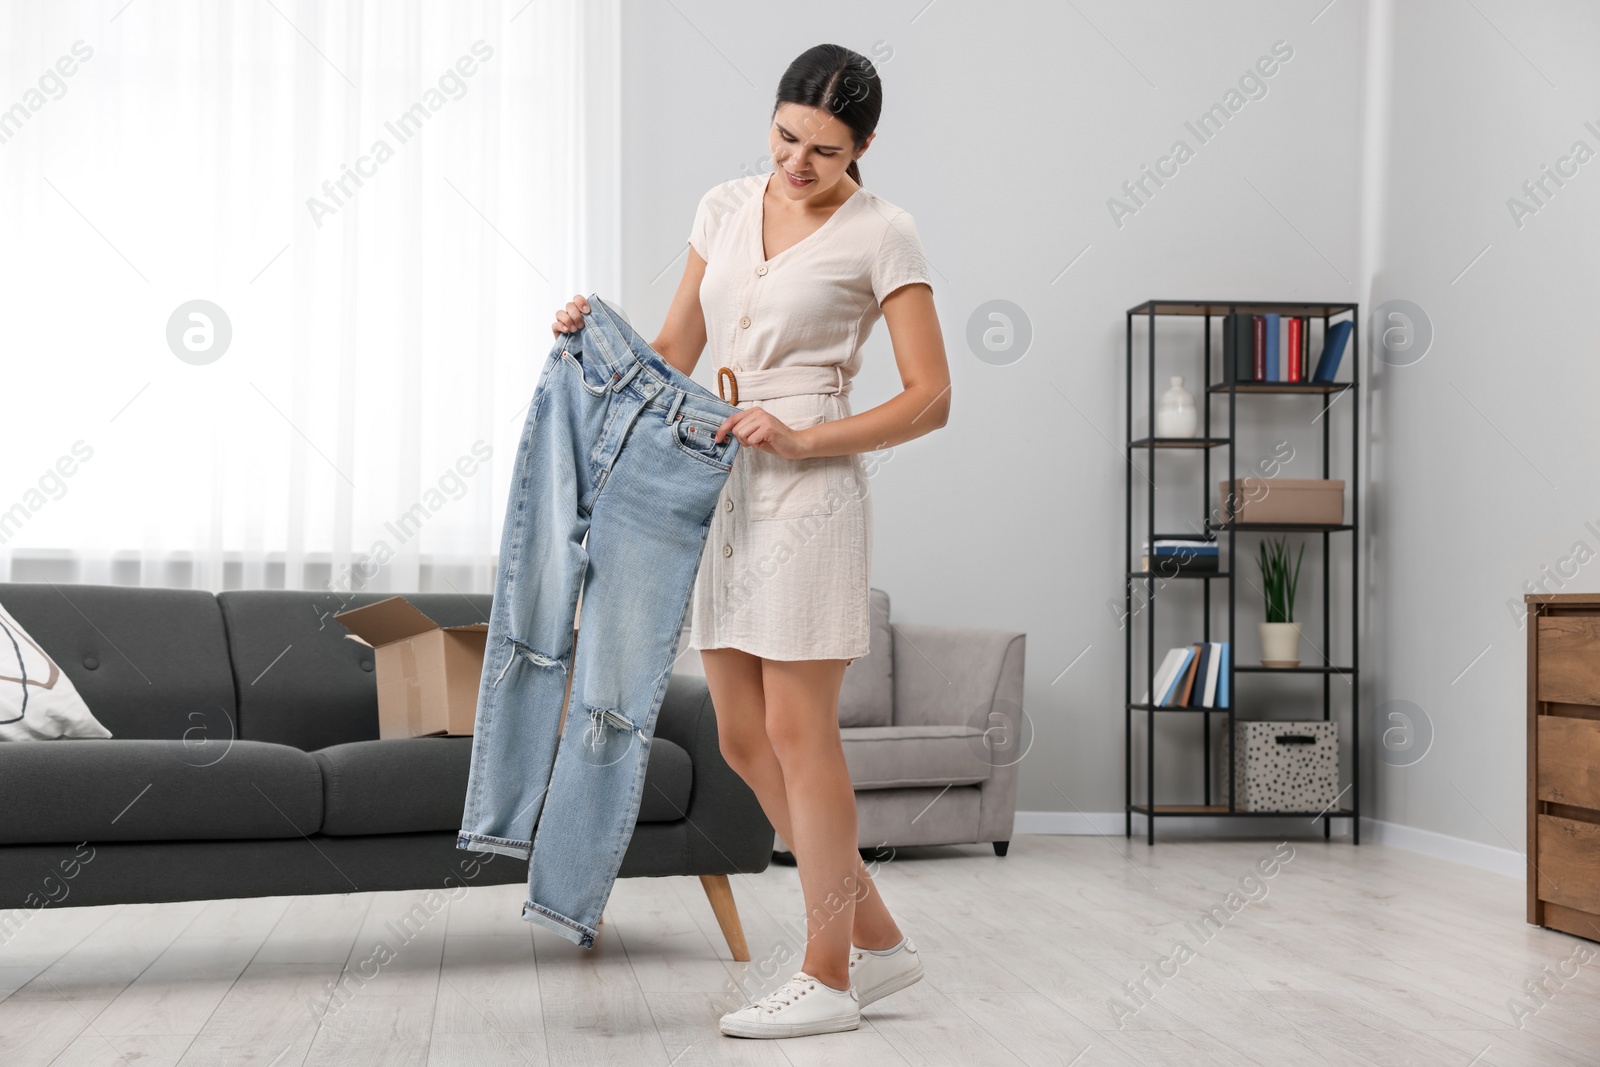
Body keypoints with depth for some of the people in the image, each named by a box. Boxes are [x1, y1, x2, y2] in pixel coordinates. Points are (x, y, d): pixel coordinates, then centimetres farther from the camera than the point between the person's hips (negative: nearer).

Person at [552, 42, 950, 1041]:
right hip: (717, 489, 7)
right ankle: (877, 938, 22)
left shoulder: (881, 233, -5)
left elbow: (930, 399, -8)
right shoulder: (726, 208, 12)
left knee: (798, 733, -4)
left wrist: (804, 439, -18)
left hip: (809, 491, -7)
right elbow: (673, 353, 17)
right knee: (746, 740, 8)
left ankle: (828, 975, 11)